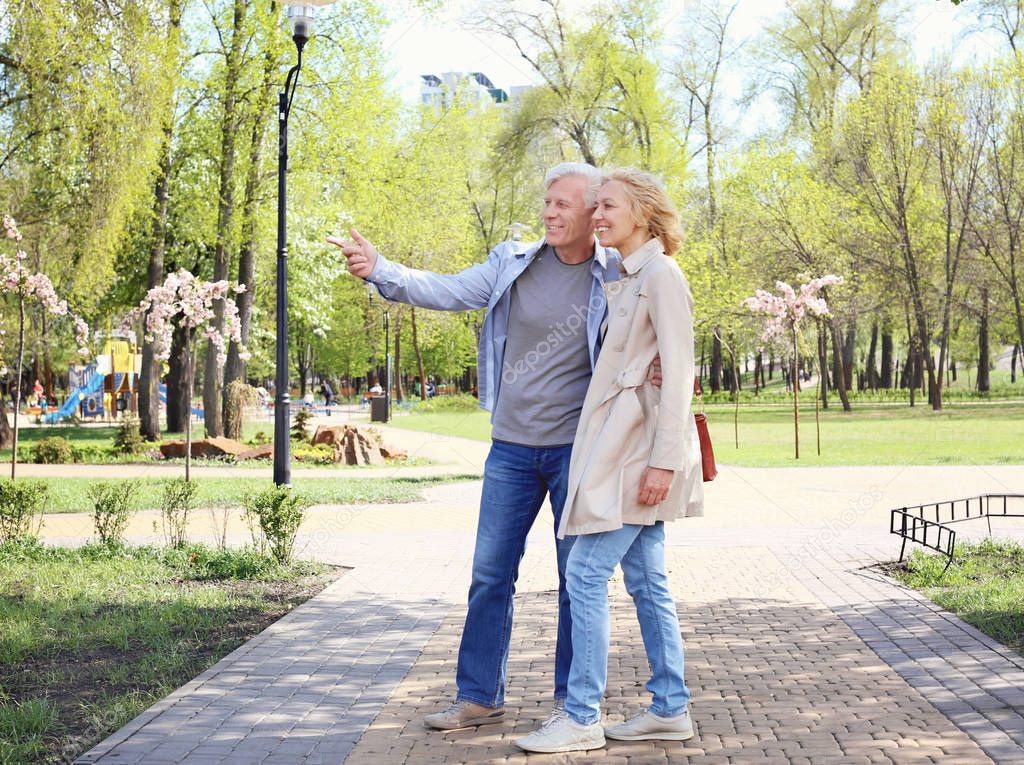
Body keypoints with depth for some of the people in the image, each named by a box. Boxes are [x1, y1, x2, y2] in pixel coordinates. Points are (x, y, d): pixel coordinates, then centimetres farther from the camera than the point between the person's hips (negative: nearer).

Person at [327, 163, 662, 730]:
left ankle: (572, 701, 17)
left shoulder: (617, 278, -5)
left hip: (577, 449, -3)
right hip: (512, 446, 3)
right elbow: (445, 291, -2)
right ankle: (478, 697, 17)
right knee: (490, 573, 6)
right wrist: (380, 271, -16)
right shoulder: (513, 263, 2)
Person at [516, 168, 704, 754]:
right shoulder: (628, 279, 17)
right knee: (647, 581, 11)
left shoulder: (662, 275, -12)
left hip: (639, 450, -10)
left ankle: (582, 719, -3)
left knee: (585, 574, -8)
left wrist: (664, 460, -21)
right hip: (619, 445, 10)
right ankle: (671, 709, 17)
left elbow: (677, 374, -17)